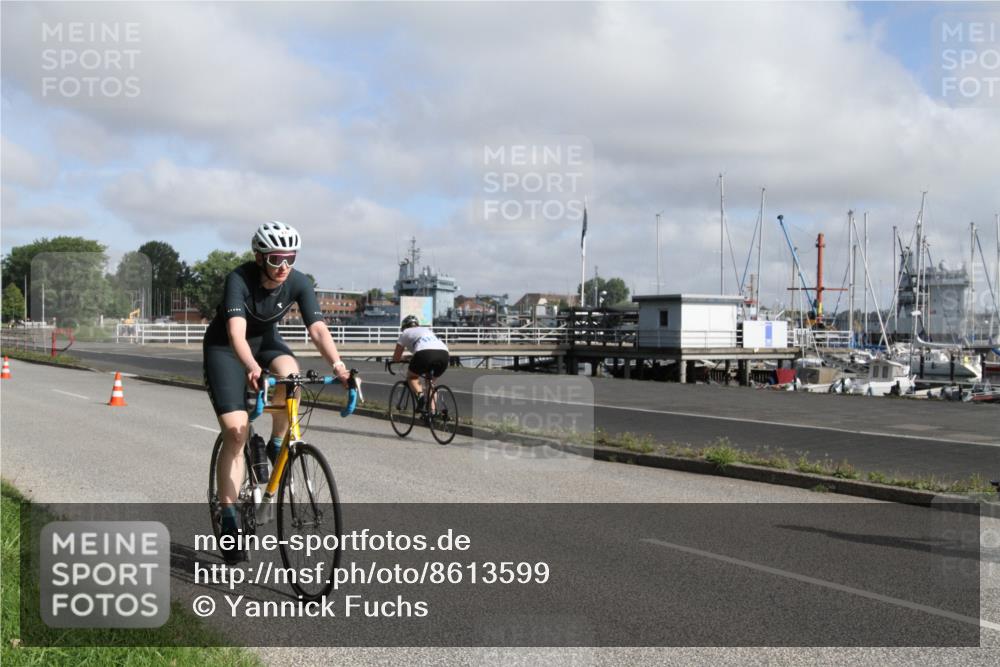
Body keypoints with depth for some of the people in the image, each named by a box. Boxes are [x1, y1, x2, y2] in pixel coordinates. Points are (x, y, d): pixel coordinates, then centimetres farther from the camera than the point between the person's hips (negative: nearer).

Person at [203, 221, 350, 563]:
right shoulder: (239, 279, -30)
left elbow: (317, 328, -27)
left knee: (289, 373, -34)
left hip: (266, 340, 3)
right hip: (224, 347, -3)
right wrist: (252, 368, -59)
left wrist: (337, 363, -44)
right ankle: (229, 521, -5)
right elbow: (236, 332, -42)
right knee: (235, 431, -14)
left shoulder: (298, 283, -20)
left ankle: (277, 445, -8)